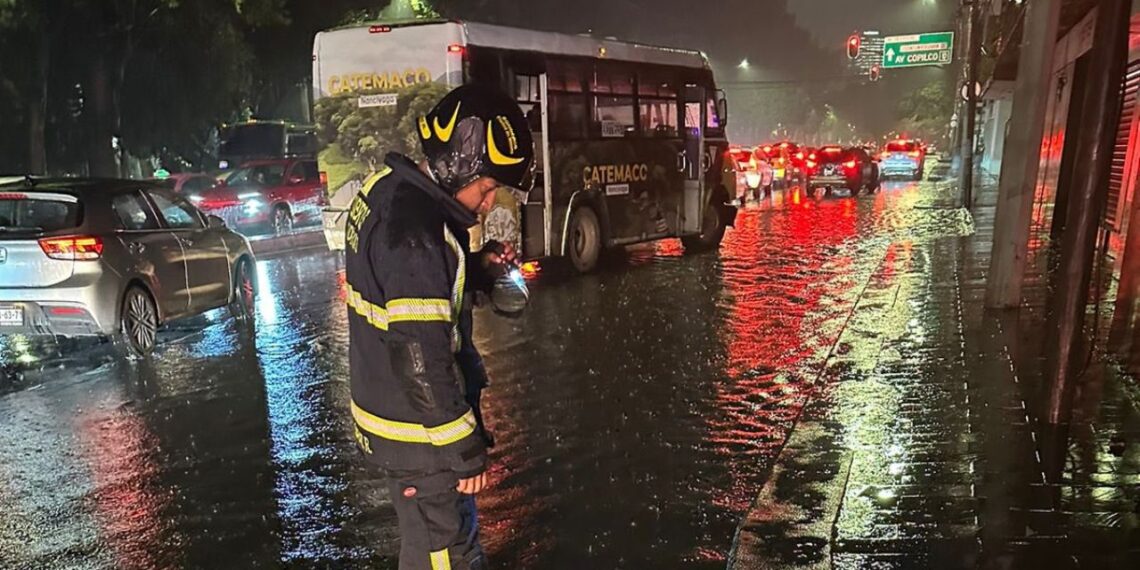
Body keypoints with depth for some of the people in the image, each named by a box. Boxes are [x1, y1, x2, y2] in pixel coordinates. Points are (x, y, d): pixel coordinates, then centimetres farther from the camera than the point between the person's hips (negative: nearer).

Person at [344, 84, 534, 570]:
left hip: (388, 402, 9)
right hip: (420, 430, -9)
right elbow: (422, 360, -28)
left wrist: (478, 269, 0)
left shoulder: (389, 189, 1)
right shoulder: (414, 234, -29)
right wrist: (465, 450, -18)